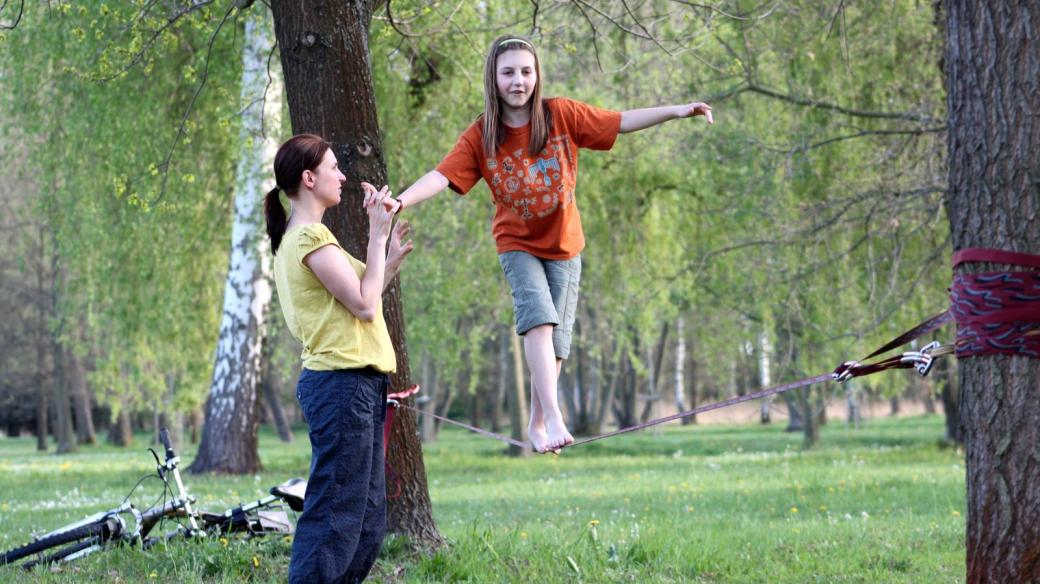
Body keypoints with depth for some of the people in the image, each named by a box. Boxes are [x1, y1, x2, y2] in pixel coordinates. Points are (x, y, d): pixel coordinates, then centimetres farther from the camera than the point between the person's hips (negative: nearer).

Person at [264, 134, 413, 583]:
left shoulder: (297, 238, 19)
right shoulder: (311, 237, -13)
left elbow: (357, 303, 21)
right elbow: (364, 306, -15)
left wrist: (391, 261, 14)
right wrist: (377, 237, -10)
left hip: (354, 386, 11)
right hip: (343, 385, -11)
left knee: (368, 517, 12)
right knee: (335, 513, -11)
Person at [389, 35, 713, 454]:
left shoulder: (561, 116, -10)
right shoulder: (481, 136, -12)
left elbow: (620, 122, -10)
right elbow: (442, 175, -21)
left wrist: (677, 111, -18)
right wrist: (401, 201, -38)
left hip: (563, 244, 2)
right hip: (517, 244, -2)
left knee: (556, 336, 4)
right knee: (539, 317, -23)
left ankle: (537, 424, 20)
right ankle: (554, 418, -29)